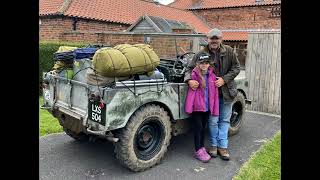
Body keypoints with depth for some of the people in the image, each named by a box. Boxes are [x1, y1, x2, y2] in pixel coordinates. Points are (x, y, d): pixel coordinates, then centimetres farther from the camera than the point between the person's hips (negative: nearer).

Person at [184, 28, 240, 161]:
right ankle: (213, 145, 25)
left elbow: (236, 68, 3)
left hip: (226, 91, 2)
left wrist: (224, 79, -11)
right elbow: (189, 68, -5)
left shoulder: (228, 51, -2)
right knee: (213, 120, 6)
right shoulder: (201, 54, -7)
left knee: (225, 120, 10)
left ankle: (223, 146, 22)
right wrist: (189, 80, -26)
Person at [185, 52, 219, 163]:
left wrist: (215, 109, 2)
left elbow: (215, 93, 3)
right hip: (197, 107, -4)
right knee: (198, 128, 3)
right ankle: (198, 151, 15)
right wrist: (189, 107, -18)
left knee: (203, 128, 17)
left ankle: (202, 147, 31)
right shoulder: (194, 75, -12)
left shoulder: (212, 75, 2)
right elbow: (191, 91, -14)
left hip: (207, 107, 5)